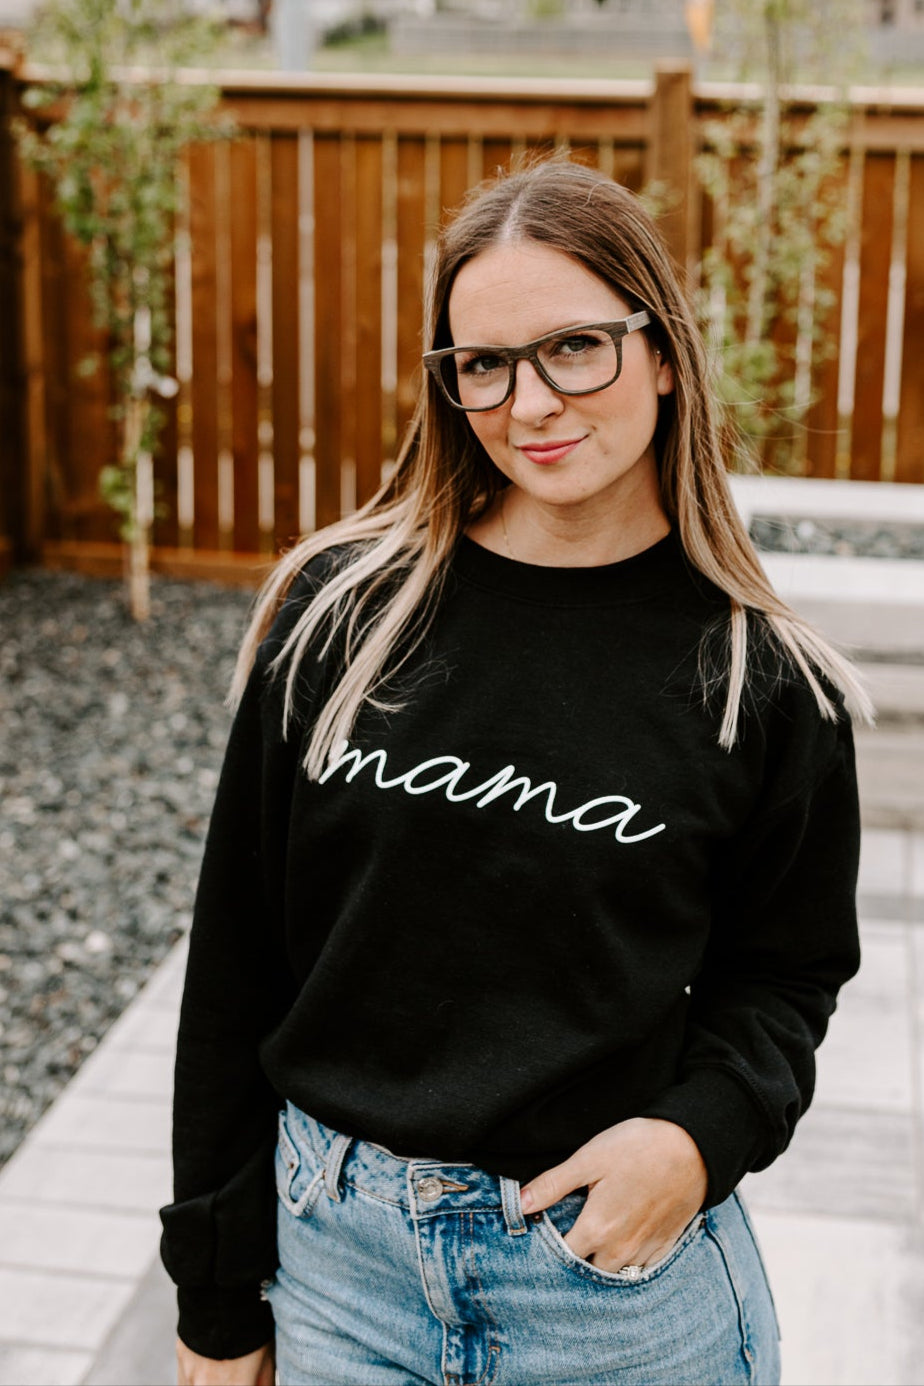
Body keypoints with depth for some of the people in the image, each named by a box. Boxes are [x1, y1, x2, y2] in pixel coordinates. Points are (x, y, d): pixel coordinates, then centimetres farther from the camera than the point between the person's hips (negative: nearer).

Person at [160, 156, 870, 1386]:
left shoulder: (760, 682, -7)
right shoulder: (340, 611, -6)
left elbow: (787, 972, 4)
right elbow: (239, 958, -1)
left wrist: (703, 1132, -17)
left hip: (623, 1265, -1)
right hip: (337, 1250, 1)